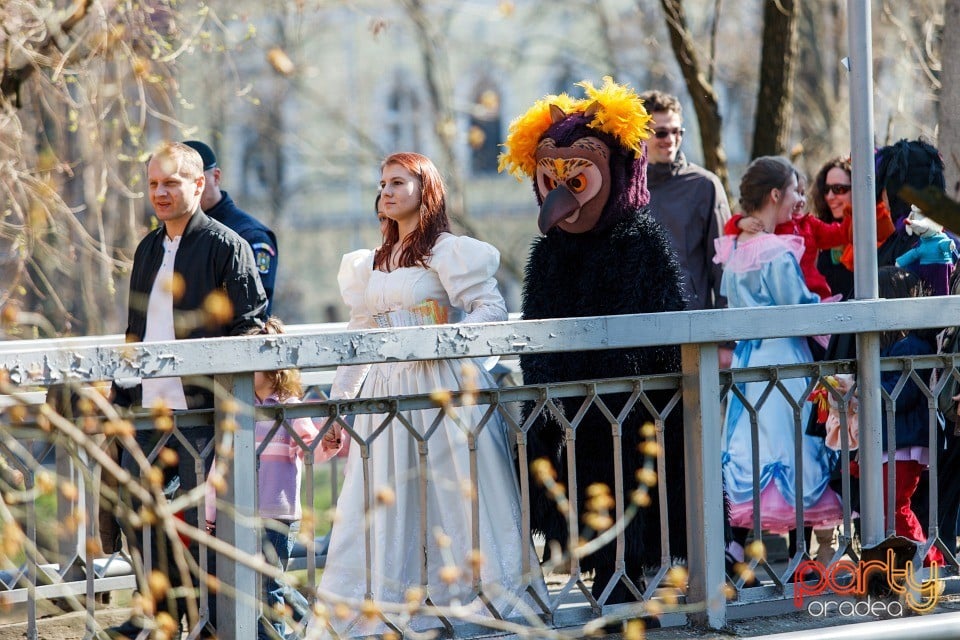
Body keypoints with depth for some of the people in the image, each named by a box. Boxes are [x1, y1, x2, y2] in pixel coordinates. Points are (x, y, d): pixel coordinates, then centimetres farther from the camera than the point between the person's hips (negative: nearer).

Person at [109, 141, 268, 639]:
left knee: (201, 514, -4)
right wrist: (122, 393, 18)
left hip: (201, 409, -7)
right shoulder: (148, 250, 18)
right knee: (139, 512, 8)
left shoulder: (226, 245, -4)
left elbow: (250, 323, -9)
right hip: (147, 409, 7)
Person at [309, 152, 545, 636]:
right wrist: (338, 404, 14)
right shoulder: (370, 265, 19)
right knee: (384, 504, 2)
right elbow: (358, 339, 19)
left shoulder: (447, 251, 0)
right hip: (385, 394, 6)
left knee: (454, 500, -6)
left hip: (442, 390, -6)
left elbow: (491, 307, -9)